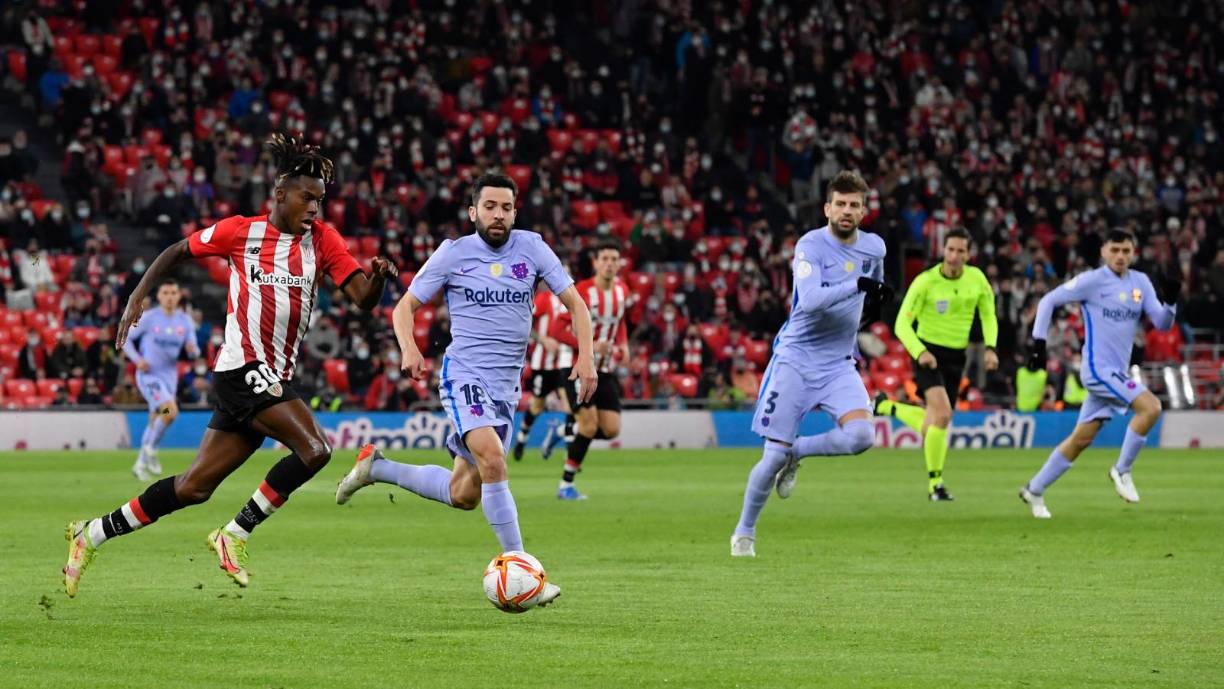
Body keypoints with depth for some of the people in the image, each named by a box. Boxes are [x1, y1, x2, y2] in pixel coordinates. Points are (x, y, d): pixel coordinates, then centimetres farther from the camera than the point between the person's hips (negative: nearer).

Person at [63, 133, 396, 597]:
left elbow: (362, 298, -1)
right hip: (244, 367, -5)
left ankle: (92, 534, 22)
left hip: (275, 380, 5)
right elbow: (179, 251, 12)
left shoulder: (322, 239, 6)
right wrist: (137, 297, 5)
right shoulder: (240, 232, -2)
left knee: (194, 488, 9)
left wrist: (376, 279, -22)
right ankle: (234, 536, -10)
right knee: (314, 450, -22)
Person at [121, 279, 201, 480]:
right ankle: (150, 450, -8)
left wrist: (192, 349, -19)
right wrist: (137, 359, -16)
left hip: (169, 376, 6)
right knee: (171, 410, -26)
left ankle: (141, 464, 33)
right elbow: (126, 338, 0)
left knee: (155, 422, 15)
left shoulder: (185, 320, 4)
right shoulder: (148, 318, -7)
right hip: (149, 375, -5)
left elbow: (194, 353, 6)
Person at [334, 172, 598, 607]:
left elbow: (574, 302, 6)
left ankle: (376, 468, 29)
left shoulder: (531, 248, 3)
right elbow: (405, 306, 4)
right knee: (493, 461, -28)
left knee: (464, 496, 8)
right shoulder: (453, 254, -3)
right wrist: (408, 348, -17)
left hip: (506, 386, 5)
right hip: (464, 375, -5)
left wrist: (586, 355, -9)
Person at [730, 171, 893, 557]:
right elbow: (809, 300, -30)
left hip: (839, 363, 4)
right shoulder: (811, 246, -13)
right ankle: (744, 532, 17)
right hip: (796, 359, -4)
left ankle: (796, 453, 6)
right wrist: (857, 285, -34)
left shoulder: (874, 247, 4)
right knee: (775, 454, -5)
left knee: (861, 435, -22)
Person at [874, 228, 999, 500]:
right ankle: (935, 483, -12)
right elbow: (902, 324, -14)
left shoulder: (977, 278, -2)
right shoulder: (925, 282, -15)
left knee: (930, 425, 9)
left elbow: (988, 316, 12)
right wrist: (920, 352, -31)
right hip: (928, 353, -5)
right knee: (942, 414, -25)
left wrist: (990, 348, -5)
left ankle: (887, 407, 38)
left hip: (956, 358, 5)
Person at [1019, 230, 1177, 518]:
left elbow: (1162, 323, 6)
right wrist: (1038, 342, -7)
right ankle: (1122, 470, -7)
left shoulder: (1140, 282, 9)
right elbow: (1048, 301, -2)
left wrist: (1170, 301, -14)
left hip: (1116, 373, 7)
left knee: (1082, 437, 10)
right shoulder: (1092, 281, -7)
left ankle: (1035, 489, 22)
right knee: (1150, 406, -22)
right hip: (1098, 367, -7)